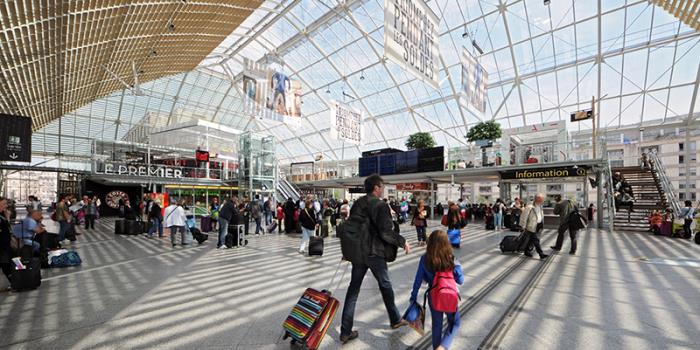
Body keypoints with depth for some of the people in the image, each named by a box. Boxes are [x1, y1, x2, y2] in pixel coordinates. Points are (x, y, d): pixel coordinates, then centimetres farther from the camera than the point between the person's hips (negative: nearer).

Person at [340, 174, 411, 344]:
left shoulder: (357, 204, 3)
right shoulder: (380, 205, -16)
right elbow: (386, 232, -21)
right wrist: (402, 242, -6)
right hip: (375, 253, -5)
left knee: (353, 288, 11)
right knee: (385, 286, 17)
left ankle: (346, 331, 16)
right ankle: (395, 320, 39)